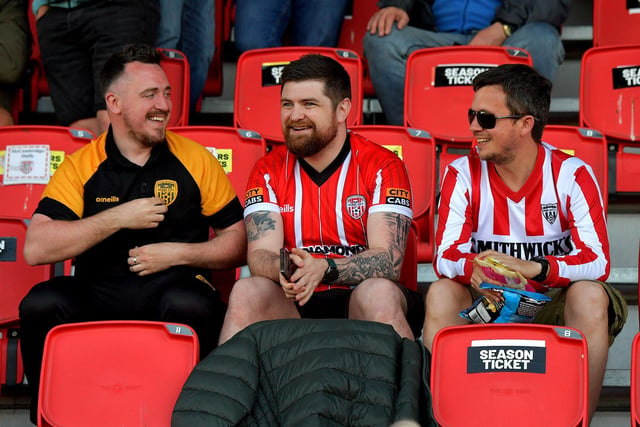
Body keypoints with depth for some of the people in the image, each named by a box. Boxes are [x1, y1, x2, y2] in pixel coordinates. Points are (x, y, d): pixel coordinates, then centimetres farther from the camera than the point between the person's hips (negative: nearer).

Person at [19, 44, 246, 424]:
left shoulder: (195, 159, 8)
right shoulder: (81, 166, 6)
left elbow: (240, 242, 9)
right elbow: (36, 248, -7)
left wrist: (179, 253, -6)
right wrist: (118, 218, -11)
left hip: (173, 287, -1)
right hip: (98, 294, 1)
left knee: (191, 305, -35)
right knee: (42, 304, -29)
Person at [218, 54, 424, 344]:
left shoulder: (382, 166, 0)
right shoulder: (268, 171, 9)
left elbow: (388, 260, -11)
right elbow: (260, 253, -3)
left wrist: (323, 268, -30)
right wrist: (283, 270, -29)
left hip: (359, 305, -1)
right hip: (292, 305, 2)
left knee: (379, 293, -34)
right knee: (245, 292, -28)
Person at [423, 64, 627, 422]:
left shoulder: (572, 174, -8)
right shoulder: (463, 174, -2)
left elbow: (597, 261, -16)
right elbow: (446, 256, -8)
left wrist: (532, 268, -33)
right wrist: (474, 269, -33)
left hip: (552, 304, -1)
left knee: (591, 297, -31)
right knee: (441, 293, -26)